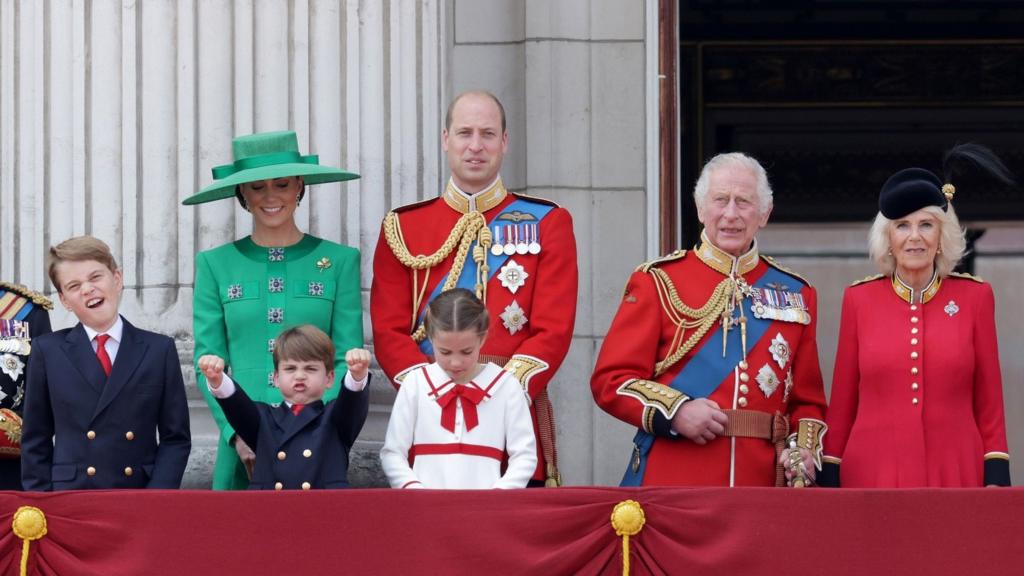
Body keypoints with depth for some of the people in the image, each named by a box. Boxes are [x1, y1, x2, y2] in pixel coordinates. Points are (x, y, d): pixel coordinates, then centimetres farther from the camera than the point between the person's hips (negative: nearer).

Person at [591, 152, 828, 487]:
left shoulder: (795, 294, 14)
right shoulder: (658, 282, 5)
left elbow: (808, 400, 16)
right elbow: (610, 380, 0)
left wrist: (805, 452, -4)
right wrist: (674, 411, -16)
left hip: (762, 483, 3)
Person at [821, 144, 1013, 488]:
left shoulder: (975, 297, 4)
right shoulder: (859, 299, 5)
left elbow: (989, 400, 6)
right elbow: (842, 401, 8)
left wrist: (997, 478, -1)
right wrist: (829, 479, 5)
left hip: (955, 473, 0)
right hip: (873, 473, 0)